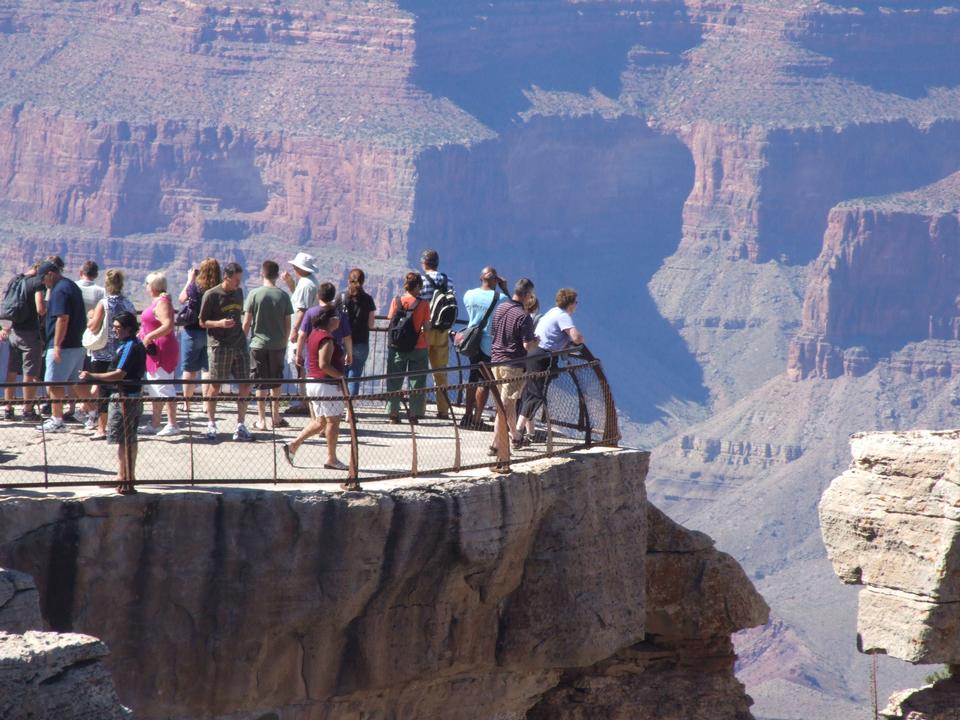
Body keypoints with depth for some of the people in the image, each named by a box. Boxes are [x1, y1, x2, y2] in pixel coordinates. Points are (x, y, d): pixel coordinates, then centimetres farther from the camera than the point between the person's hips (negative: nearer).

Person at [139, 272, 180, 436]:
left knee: (164, 388, -11)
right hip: (155, 351, 11)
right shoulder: (158, 301, 16)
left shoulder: (162, 302, -15)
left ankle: (172, 425, -11)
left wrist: (149, 336, -23)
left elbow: (168, 325, -27)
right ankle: (155, 424, 22)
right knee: (155, 389, 16)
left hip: (162, 351, -11)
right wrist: (143, 333, 16)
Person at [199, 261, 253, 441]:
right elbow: (202, 322, -3)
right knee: (215, 386, -1)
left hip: (239, 345, 6)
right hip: (218, 345, -6)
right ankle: (211, 424, 12)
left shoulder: (238, 293, 13)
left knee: (245, 385, 0)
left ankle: (240, 426, 6)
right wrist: (219, 323, -20)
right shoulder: (211, 295, -5)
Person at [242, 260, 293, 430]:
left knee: (261, 383, 3)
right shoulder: (283, 296, -2)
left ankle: (261, 420, 4)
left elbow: (246, 323, -6)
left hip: (258, 343, -2)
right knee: (276, 381, 16)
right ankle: (275, 416, 22)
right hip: (278, 344, 2)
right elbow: (288, 324, 2)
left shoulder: (254, 294, -8)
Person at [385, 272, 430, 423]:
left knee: (394, 381, 10)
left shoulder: (396, 301, -3)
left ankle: (393, 413, 8)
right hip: (419, 347, -1)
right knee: (416, 381, 6)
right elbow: (427, 326, -8)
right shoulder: (423, 304, -8)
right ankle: (415, 415, 4)